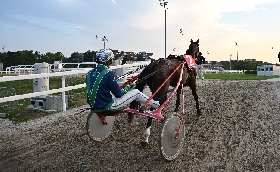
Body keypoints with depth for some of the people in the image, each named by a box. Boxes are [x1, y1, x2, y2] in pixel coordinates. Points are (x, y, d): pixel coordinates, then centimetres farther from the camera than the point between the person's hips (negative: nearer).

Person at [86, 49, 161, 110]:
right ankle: (157, 105, 19)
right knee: (136, 92, 1)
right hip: (107, 106, -7)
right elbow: (118, 94, -14)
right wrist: (128, 87, 6)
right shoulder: (108, 74, -22)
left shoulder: (89, 73, 0)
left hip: (94, 104, 8)